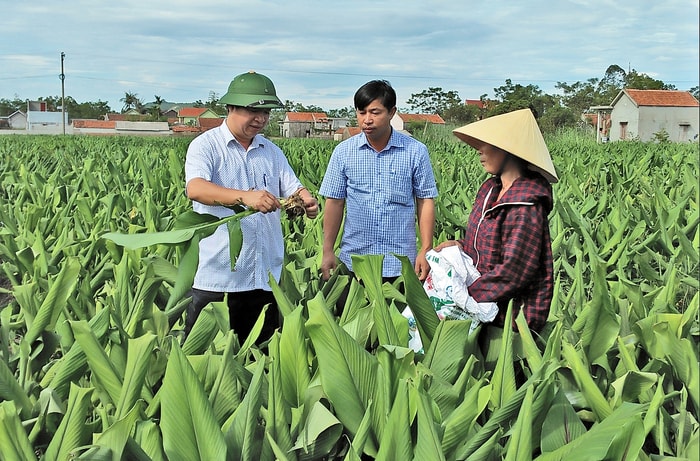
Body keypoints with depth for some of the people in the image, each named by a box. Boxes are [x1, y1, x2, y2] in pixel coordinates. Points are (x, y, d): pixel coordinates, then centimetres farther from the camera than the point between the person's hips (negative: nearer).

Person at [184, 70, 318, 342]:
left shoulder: (271, 151, 14)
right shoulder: (206, 145, -4)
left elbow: (292, 188, 8)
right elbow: (195, 188, -22)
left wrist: (306, 200, -17)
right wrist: (244, 196, -37)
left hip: (266, 277, 5)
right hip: (216, 278, -5)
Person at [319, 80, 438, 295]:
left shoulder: (416, 152, -1)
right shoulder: (343, 152, 2)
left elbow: (426, 201, 3)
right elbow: (334, 203, 5)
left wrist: (426, 250, -2)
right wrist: (328, 252, 2)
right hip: (354, 261, 1)